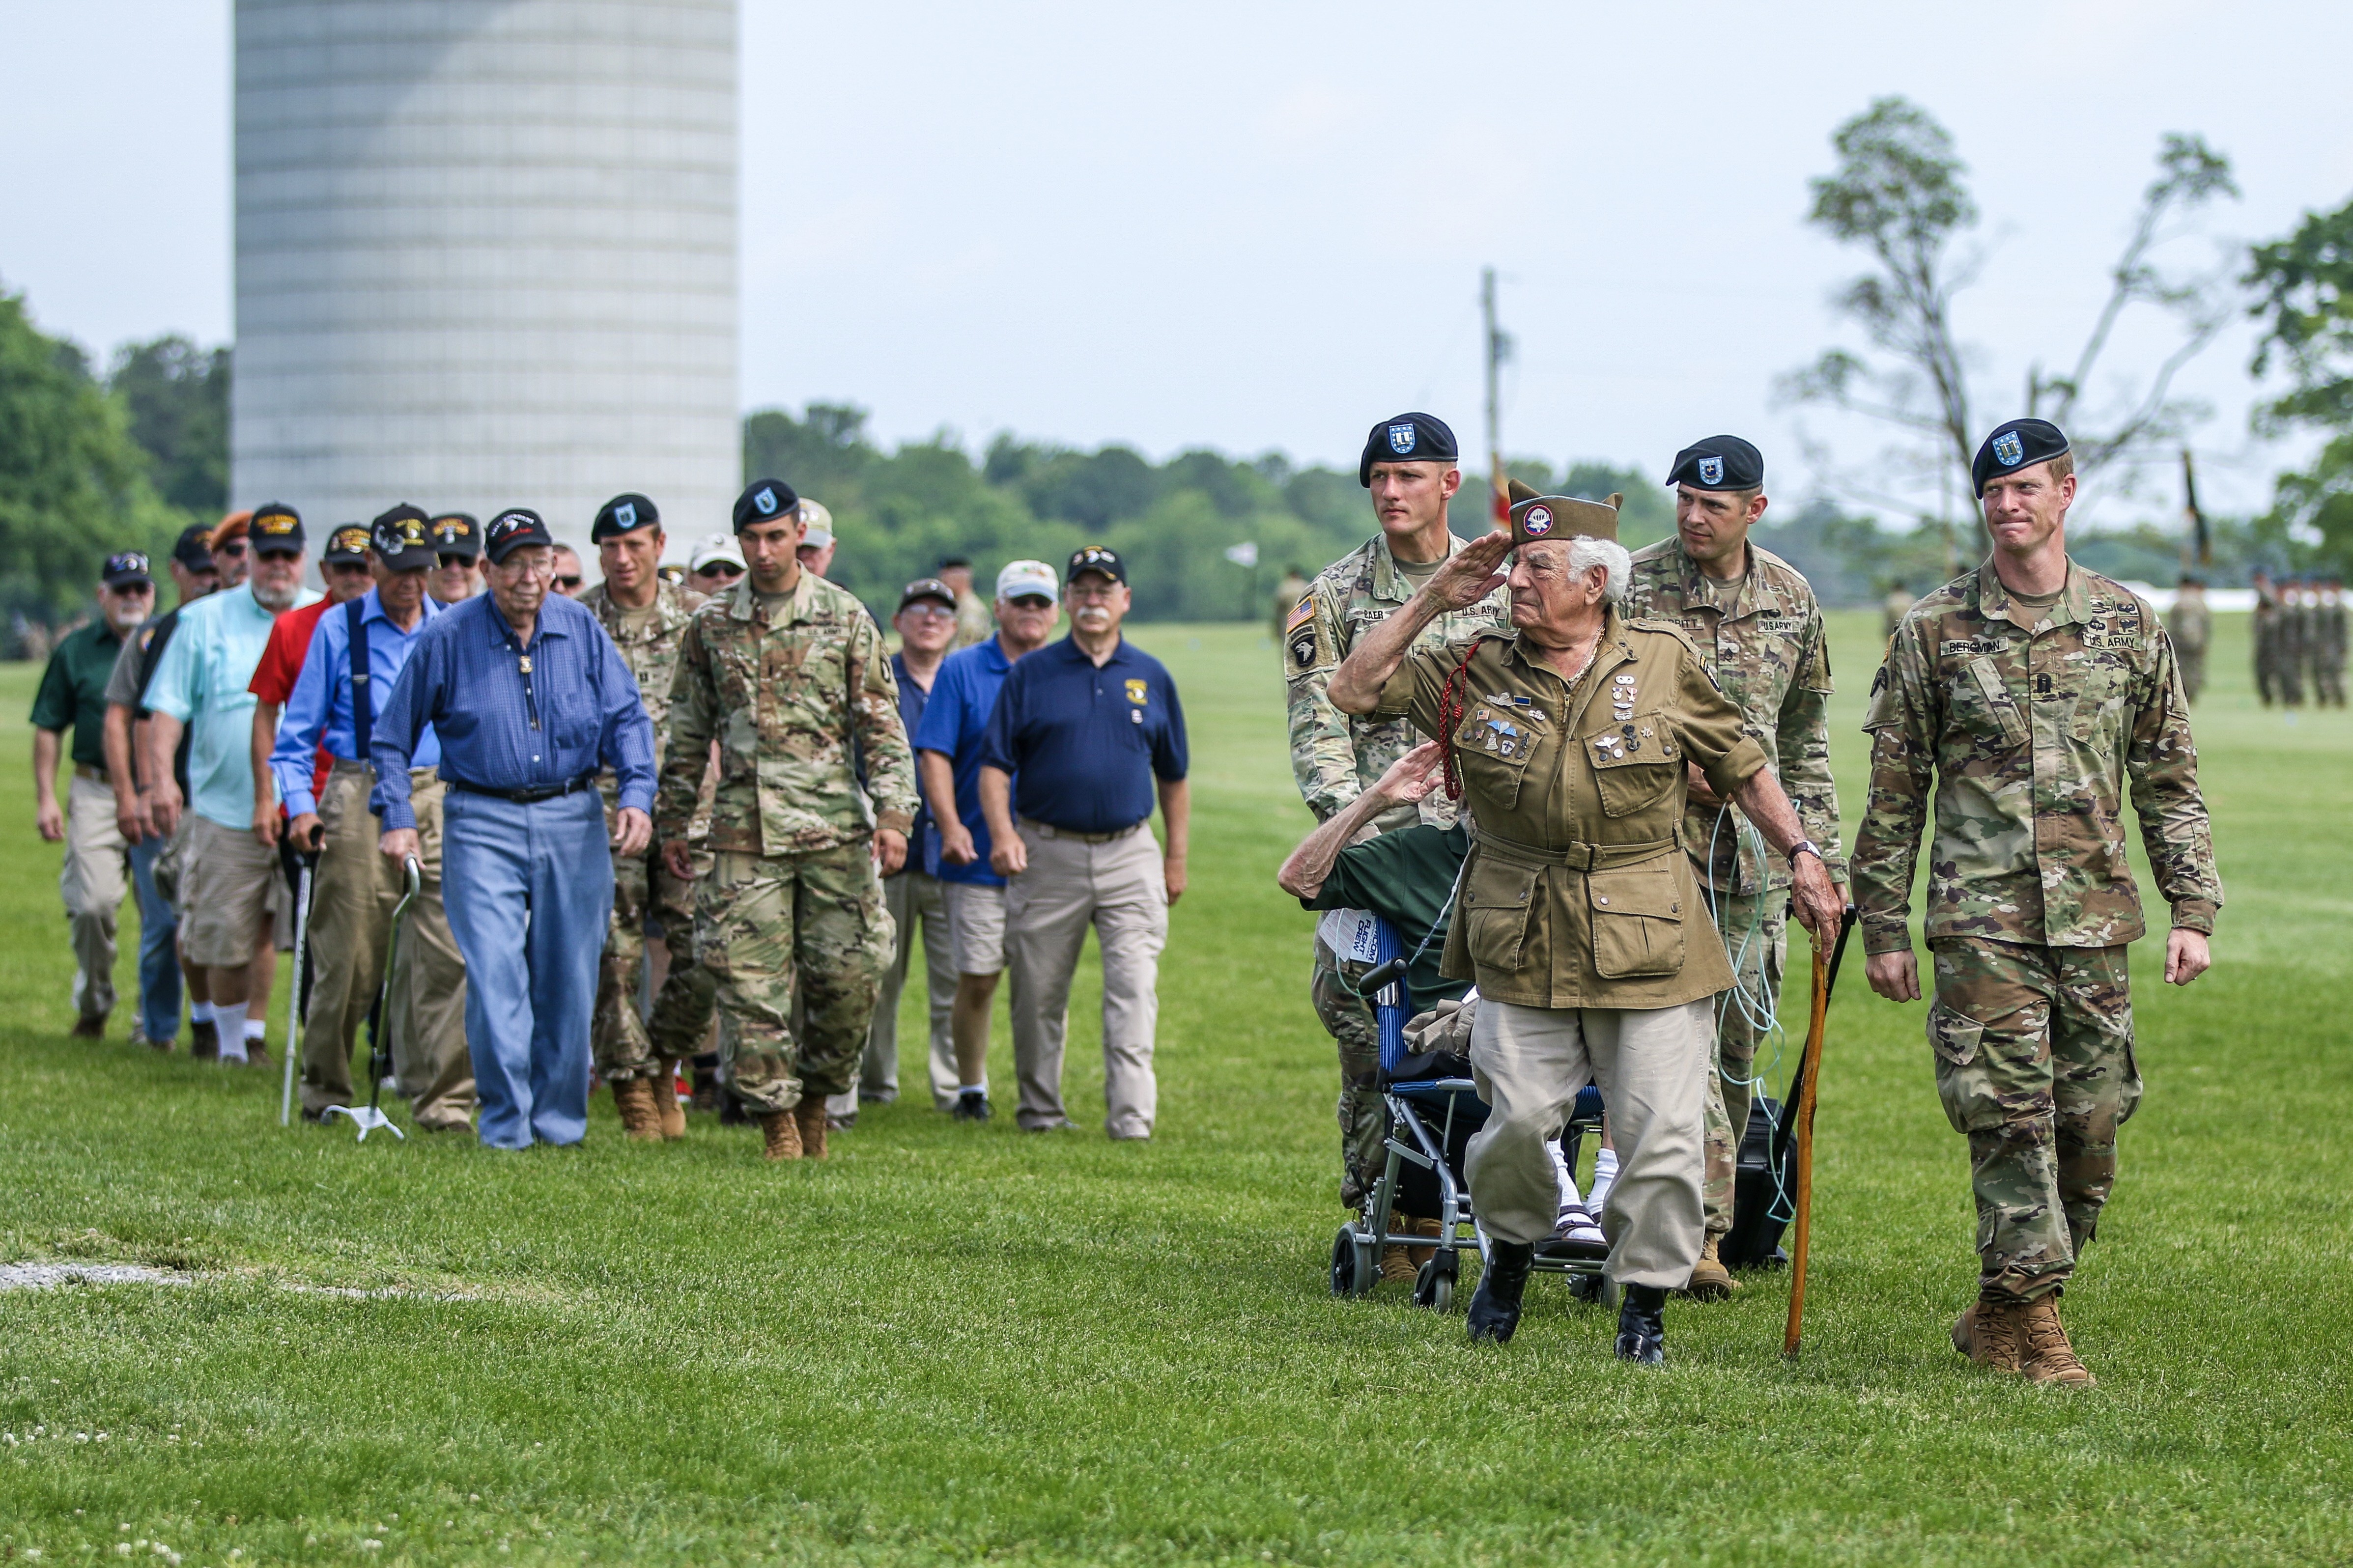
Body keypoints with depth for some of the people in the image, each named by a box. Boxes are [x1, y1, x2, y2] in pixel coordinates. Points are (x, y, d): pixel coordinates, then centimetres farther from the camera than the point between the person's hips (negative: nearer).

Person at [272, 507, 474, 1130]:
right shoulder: (337, 629, 7)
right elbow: (298, 729, 8)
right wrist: (300, 804, -3)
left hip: (440, 798, 1)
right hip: (359, 798, -1)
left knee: (447, 950, -9)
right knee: (349, 956, 2)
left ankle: (443, 1097, -6)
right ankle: (324, 1089, 18)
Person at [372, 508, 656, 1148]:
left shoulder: (582, 630, 4)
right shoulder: (447, 638, -2)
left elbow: (627, 719, 7)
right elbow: (394, 735, 6)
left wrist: (637, 794, -8)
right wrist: (397, 818, -3)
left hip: (572, 819, 2)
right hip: (482, 824, -2)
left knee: (568, 978, 6)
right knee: (494, 975, -13)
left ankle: (559, 1117, 19)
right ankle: (504, 1123, -8)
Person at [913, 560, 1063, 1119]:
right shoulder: (961, 670, 3)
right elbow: (934, 755, -2)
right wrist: (950, 825, -14)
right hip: (978, 859, -2)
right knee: (977, 979, 0)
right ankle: (969, 1088, 15)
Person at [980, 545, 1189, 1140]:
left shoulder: (1151, 678, 10)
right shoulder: (1030, 674, 4)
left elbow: (1173, 776, 16)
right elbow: (995, 763, 1)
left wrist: (1177, 856, 12)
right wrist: (1002, 833, -14)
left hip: (1130, 853, 0)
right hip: (1047, 854, 0)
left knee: (1134, 989, -9)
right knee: (1039, 992, 6)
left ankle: (1131, 1115, -12)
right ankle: (1040, 1108, 20)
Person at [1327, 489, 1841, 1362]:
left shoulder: (1662, 663, 2)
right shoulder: (1476, 673, 5)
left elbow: (1741, 767, 10)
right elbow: (1356, 691, 4)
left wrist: (1802, 857, 3)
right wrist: (1432, 602, 0)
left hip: (1647, 945, -1)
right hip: (1523, 943, 1)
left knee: (1661, 1133, -3)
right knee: (1519, 1120, -3)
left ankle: (1644, 1302, 11)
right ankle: (1511, 1251, 26)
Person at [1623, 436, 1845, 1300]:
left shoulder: (1792, 598, 8)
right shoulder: (1631, 587, -4)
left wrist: (1822, 854, 14)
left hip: (1755, 852, 4)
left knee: (1736, 1040, 5)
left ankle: (1704, 1226, 13)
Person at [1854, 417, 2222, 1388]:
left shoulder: (2128, 626, 8)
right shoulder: (1934, 633, 2)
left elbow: (2171, 785, 12)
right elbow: (1894, 795, 6)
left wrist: (2193, 913, 5)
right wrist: (1882, 929, 3)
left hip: (2095, 919, 3)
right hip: (1981, 917, -3)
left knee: (2089, 1127, 4)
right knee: (2011, 1118, -11)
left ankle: (1999, 1315, 17)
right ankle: (2030, 1318, -6)